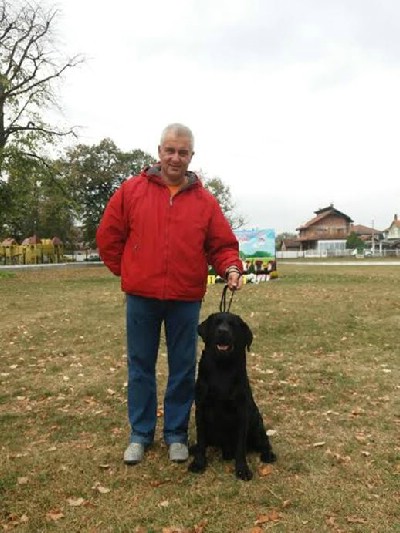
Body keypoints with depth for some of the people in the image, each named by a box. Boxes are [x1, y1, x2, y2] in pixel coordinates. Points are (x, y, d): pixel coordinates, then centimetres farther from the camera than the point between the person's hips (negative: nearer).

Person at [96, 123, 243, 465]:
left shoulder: (205, 200, 2)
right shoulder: (131, 190, 0)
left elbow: (222, 244, 4)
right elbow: (108, 237, 5)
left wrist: (231, 268, -15)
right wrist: (128, 273, 6)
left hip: (186, 299, 1)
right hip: (141, 297, 0)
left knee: (183, 370, 10)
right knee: (140, 368, 11)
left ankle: (176, 433, 28)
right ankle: (141, 434, 28)